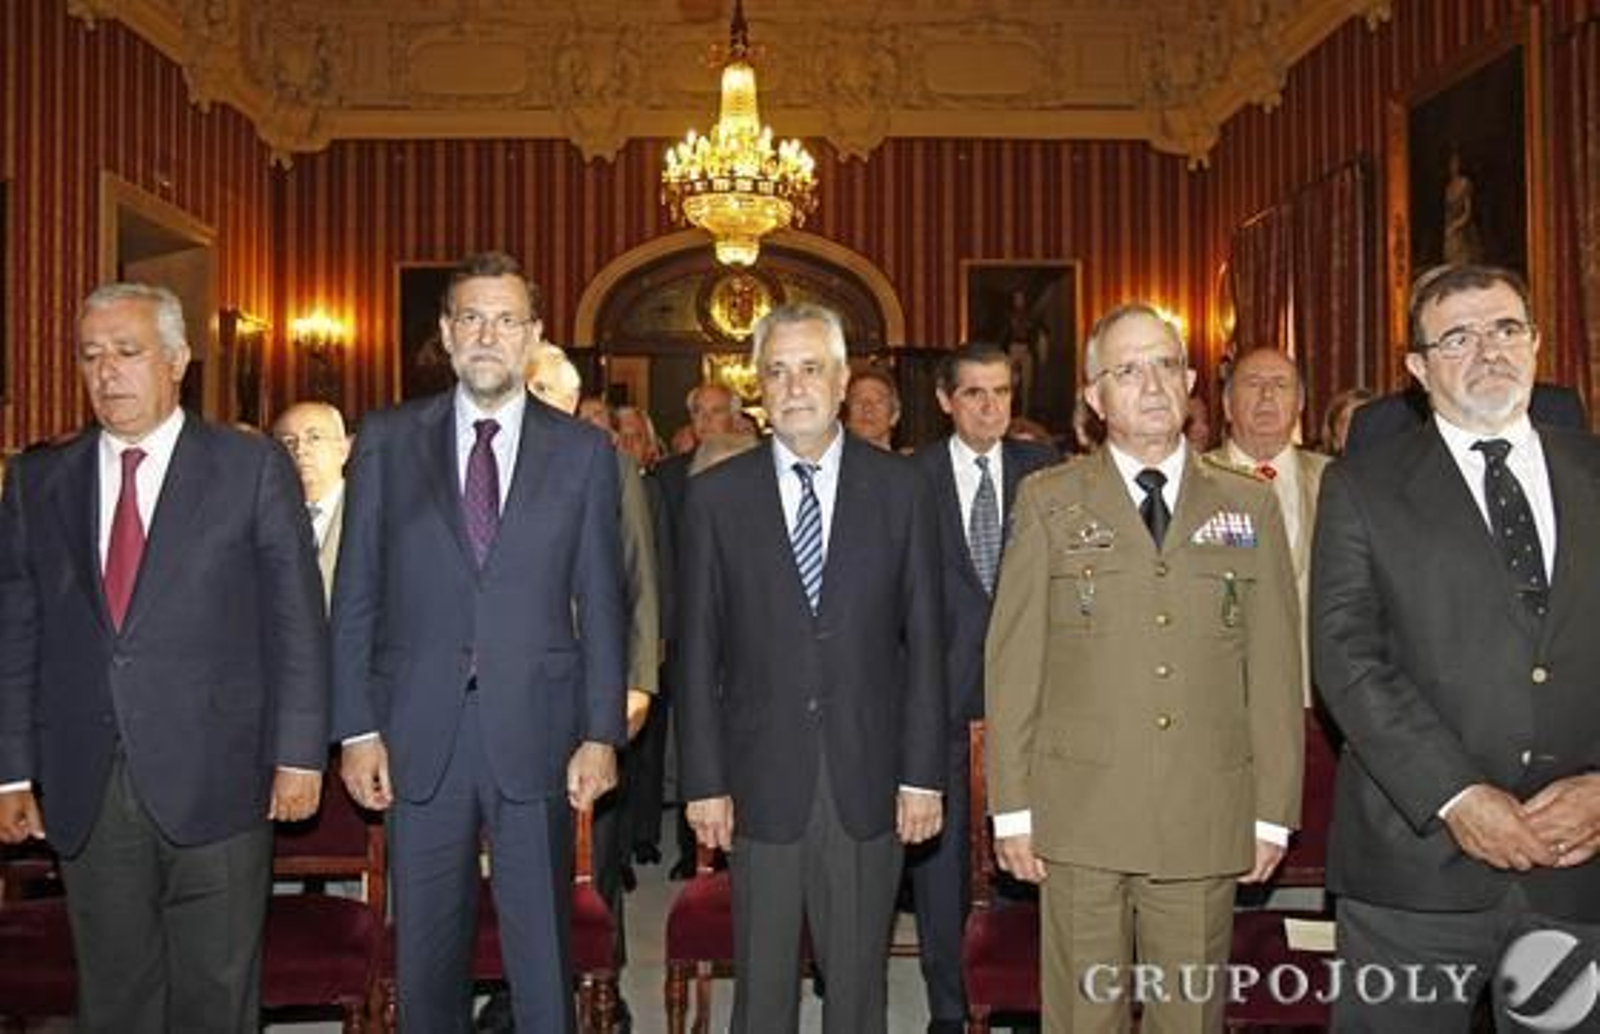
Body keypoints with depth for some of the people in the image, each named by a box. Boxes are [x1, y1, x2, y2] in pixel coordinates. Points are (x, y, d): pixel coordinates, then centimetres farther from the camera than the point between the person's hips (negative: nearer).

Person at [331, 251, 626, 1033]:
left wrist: (601, 734, -3)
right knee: (426, 957, 13)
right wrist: (356, 730, -1)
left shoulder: (583, 451, 3)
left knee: (543, 961, 7)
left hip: (535, 733, -1)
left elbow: (600, 604, 3)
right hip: (419, 735, 1)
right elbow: (356, 595, 4)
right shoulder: (388, 440, 5)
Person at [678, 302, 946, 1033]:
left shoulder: (898, 488, 1)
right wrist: (705, 780, -2)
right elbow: (699, 650, 1)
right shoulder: (717, 495, 0)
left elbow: (923, 641, 1)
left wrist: (923, 774, -2)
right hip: (761, 780, 0)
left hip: (868, 780, 0)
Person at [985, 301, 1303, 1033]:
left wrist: (1274, 811, 3)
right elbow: (1011, 661, 0)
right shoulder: (1047, 501, 2)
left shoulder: (1249, 506, 8)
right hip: (1079, 814, -1)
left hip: (1208, 821, 2)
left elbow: (1274, 669, 6)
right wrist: (1012, 806, -3)